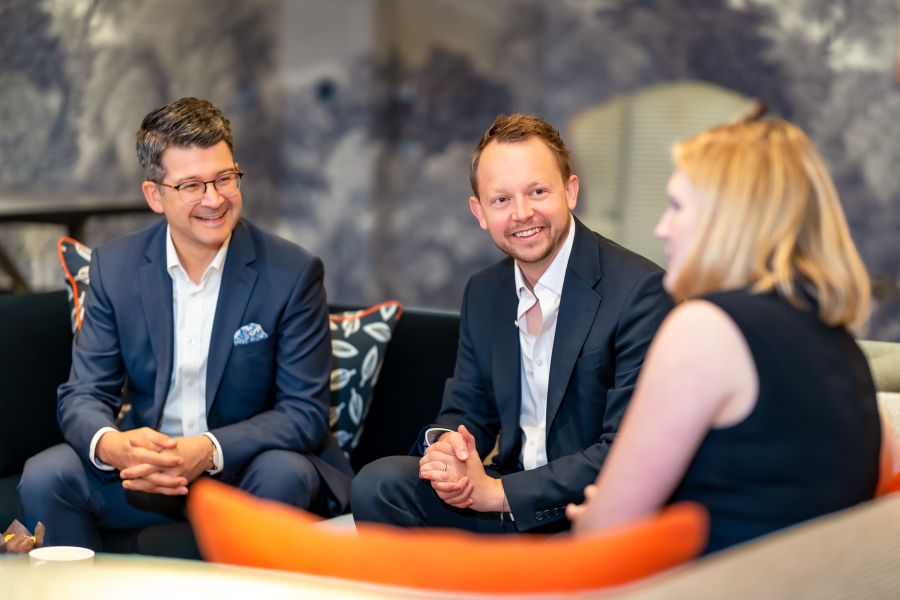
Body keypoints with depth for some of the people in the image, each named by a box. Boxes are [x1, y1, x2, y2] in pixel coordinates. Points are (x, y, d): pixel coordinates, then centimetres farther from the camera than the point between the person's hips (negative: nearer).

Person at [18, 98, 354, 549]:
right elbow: (84, 395, -1)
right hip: (145, 470, 2)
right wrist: (112, 445, -28)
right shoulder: (114, 268, -1)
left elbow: (306, 412, -12)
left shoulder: (293, 273, -10)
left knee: (285, 474, -34)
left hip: (246, 466, -2)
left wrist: (208, 452, -29)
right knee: (45, 477, -21)